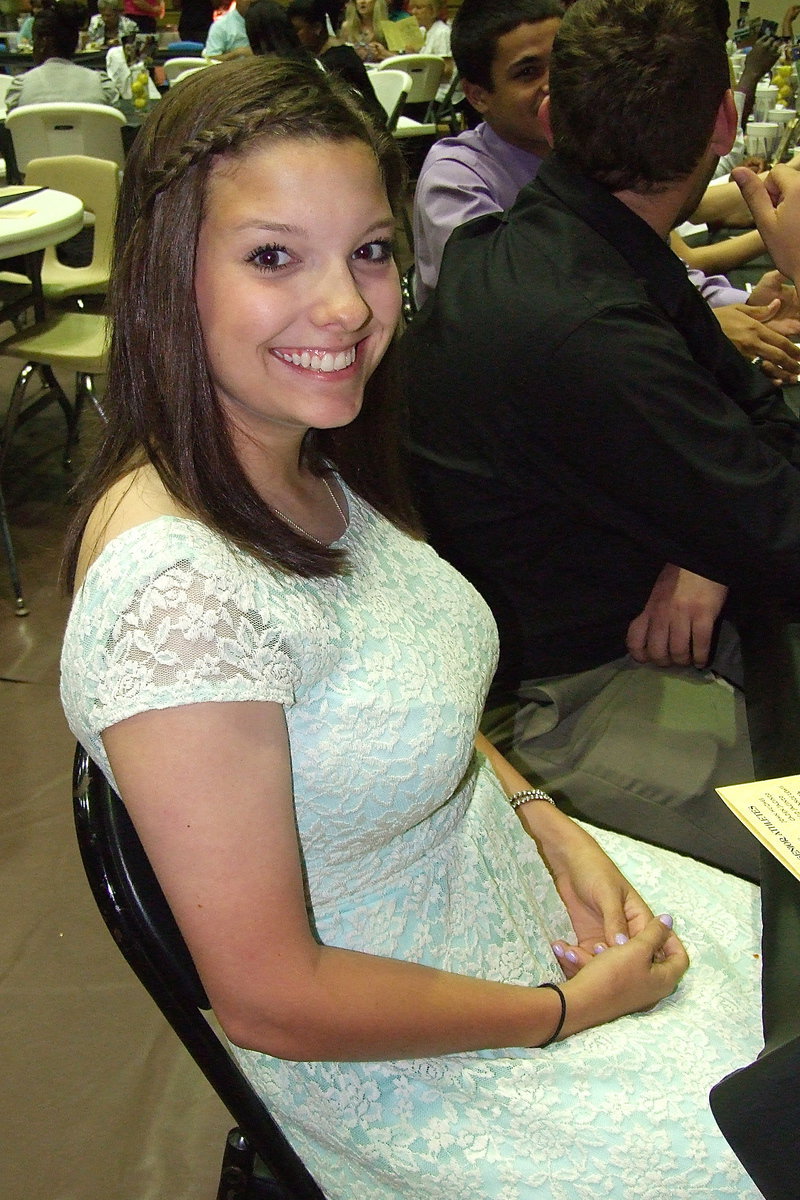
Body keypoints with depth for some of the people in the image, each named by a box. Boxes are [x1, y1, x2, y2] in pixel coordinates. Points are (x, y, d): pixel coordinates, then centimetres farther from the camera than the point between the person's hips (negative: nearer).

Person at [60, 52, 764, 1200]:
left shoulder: (311, 465, -5)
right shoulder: (175, 589, -32)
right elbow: (271, 997, -25)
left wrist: (549, 826, -5)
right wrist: (567, 1010, -15)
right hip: (406, 1070, -7)